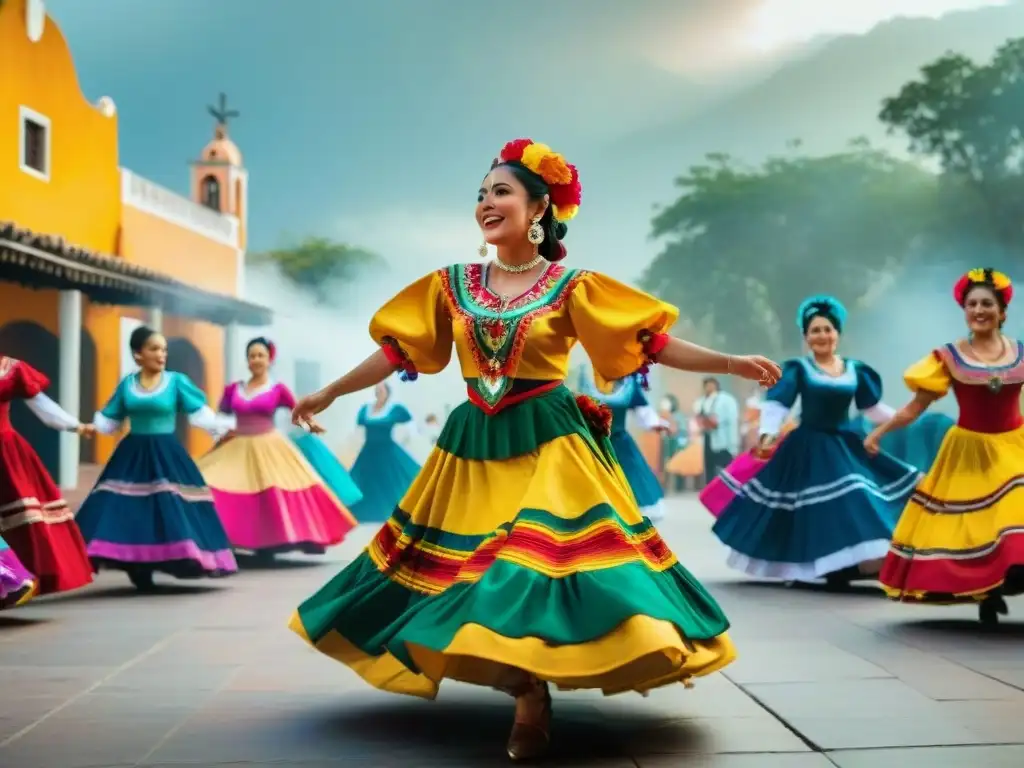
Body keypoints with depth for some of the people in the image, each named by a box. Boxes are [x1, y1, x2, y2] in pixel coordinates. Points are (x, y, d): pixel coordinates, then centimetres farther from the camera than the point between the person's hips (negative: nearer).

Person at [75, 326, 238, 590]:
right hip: (132, 456, 3)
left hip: (166, 456, -2)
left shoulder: (177, 381, -3)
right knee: (128, 513, 0)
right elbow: (109, 421, 11)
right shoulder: (127, 384, 5)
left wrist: (223, 427, -20)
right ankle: (138, 572, 11)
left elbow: (200, 413, -7)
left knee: (170, 511, -8)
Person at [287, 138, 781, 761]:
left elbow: (654, 343, -7)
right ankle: (528, 693, 21)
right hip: (475, 446, 4)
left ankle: (531, 700, 4)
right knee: (473, 572, 4)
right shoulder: (453, 285, 7)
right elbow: (395, 352, 12)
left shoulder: (571, 287, -3)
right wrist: (329, 394, 14)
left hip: (549, 444, -4)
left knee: (543, 565, -12)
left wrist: (731, 363, -16)